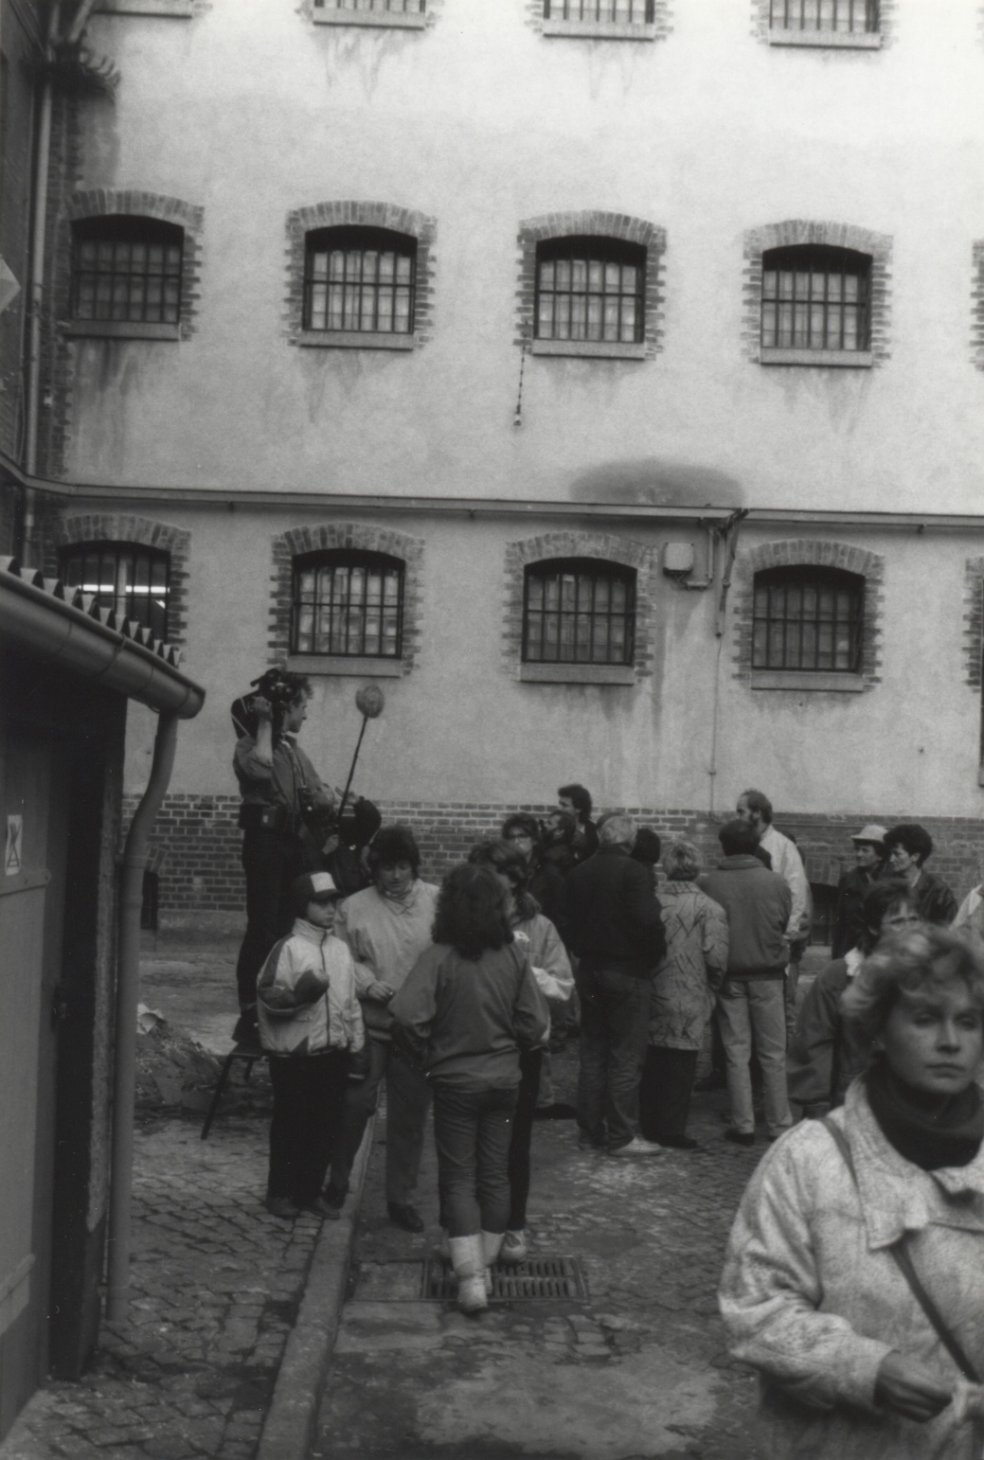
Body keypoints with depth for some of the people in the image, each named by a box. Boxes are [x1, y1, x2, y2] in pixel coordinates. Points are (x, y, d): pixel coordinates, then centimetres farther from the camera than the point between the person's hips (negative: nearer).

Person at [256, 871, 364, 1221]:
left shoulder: (341, 950, 11)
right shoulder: (288, 948, -8)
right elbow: (267, 998, -12)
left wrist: (356, 1046, 14)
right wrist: (298, 995, -28)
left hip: (334, 1053, 6)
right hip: (293, 1055, -6)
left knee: (328, 1123, 9)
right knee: (291, 1123, 4)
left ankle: (309, 1191, 23)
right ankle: (280, 1193, 18)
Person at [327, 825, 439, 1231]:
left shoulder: (437, 902, -3)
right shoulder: (355, 907, -1)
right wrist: (367, 984, -14)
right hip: (369, 1024, 0)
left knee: (410, 1115, 9)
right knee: (355, 1104, 7)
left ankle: (401, 1197, 23)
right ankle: (337, 1179, 31)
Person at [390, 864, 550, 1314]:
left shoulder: (439, 957, -17)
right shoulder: (514, 954, -7)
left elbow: (407, 1016, -27)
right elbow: (535, 1024, -5)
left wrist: (426, 1053, -9)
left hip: (455, 1079, -3)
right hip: (504, 1078, 3)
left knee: (458, 1178, 6)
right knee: (495, 1174, 16)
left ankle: (470, 1276, -1)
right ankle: (485, 1266, 26)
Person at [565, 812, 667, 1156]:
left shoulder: (579, 873, 6)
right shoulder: (633, 872, -15)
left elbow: (571, 921, 10)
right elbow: (648, 921, -22)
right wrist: (655, 955, -7)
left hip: (589, 970, 6)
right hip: (627, 972, -6)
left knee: (592, 1052, 15)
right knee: (626, 1057, 0)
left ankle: (590, 1128, 21)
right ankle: (621, 1136, 2)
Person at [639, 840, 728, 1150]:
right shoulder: (709, 909, -11)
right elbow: (716, 959, -15)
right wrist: (711, 989, 3)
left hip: (653, 997, 4)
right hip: (688, 1002, -4)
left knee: (652, 1064, 15)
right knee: (680, 1067, 6)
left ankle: (649, 1125, 25)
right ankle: (672, 1129, 10)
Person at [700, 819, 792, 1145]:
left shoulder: (706, 884, -10)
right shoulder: (777, 882, -8)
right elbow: (785, 926, 1)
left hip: (728, 975, 0)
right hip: (768, 974, 0)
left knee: (736, 1053, 8)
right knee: (773, 1054, 10)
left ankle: (743, 1126, 9)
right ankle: (779, 1124, 15)